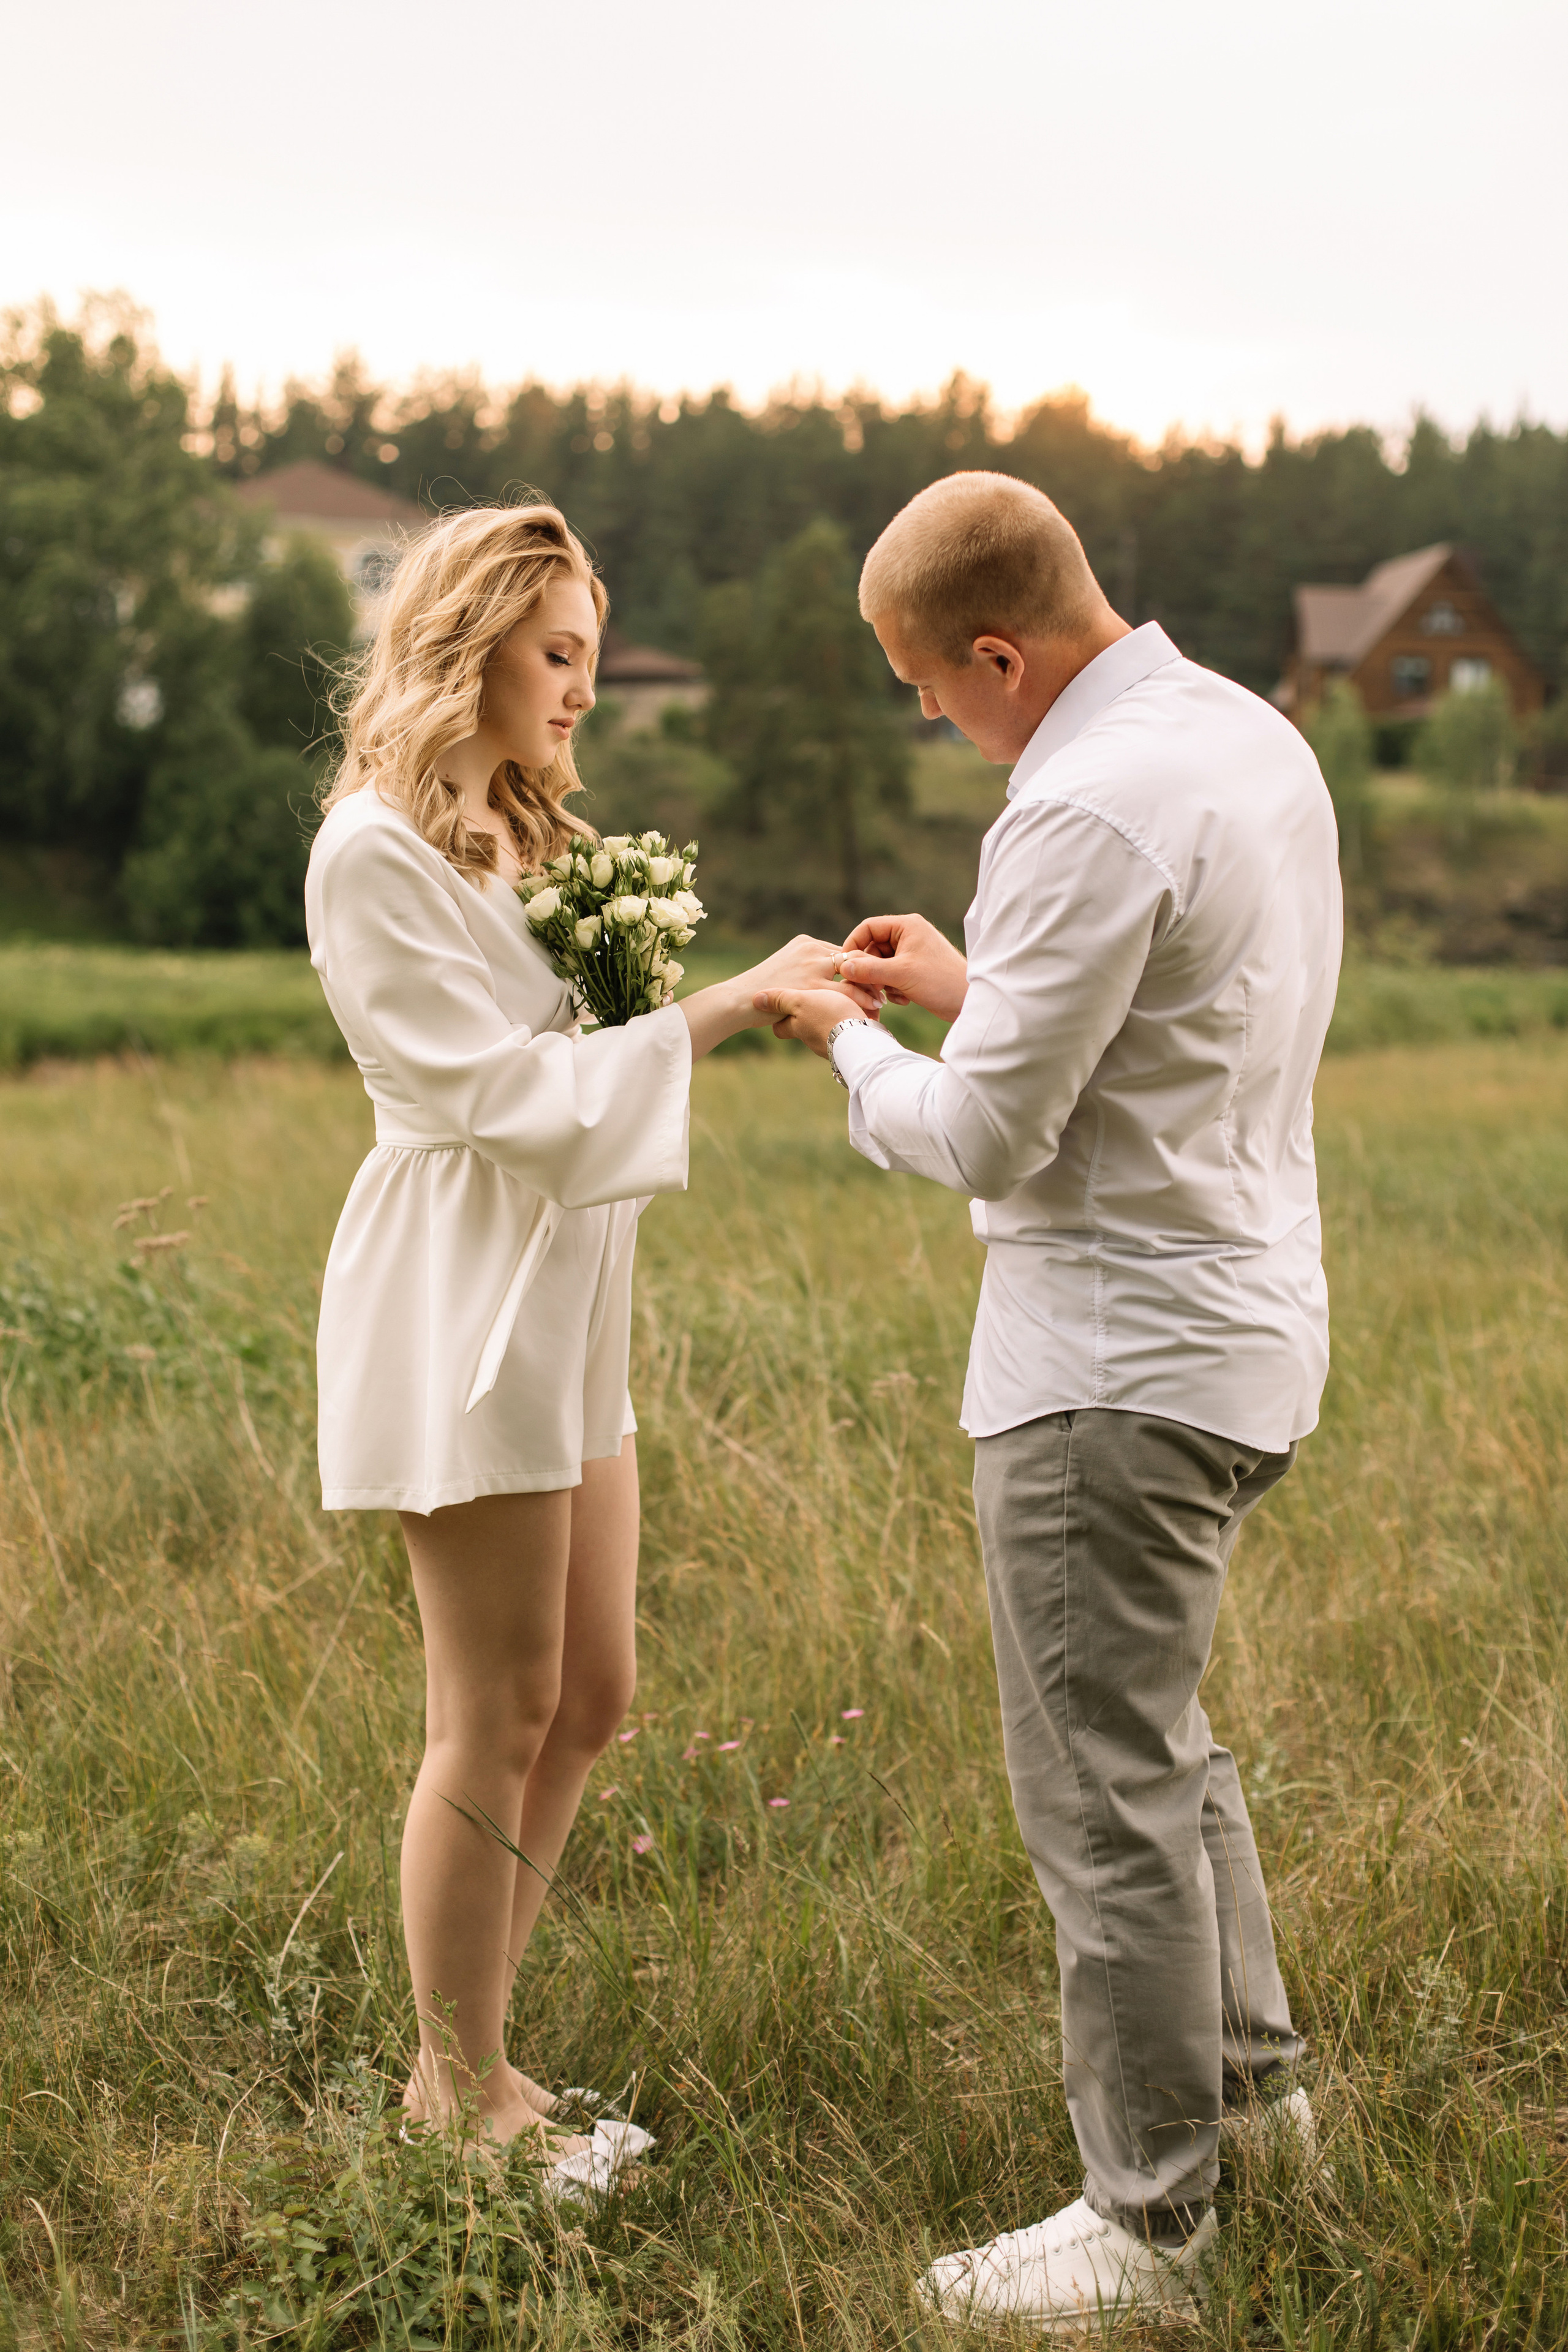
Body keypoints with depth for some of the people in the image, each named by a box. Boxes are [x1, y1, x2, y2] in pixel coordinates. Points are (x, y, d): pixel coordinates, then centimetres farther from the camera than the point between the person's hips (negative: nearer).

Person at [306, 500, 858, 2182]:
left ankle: (467, 2051, 26)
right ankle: (458, 2091, 16)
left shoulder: (528, 835, 18)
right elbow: (496, 1092, -18)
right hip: (462, 1304, -9)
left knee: (589, 1696, 12)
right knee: (496, 1718, -1)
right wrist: (730, 1005, -19)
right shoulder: (374, 849, -12)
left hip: (567, 1304, 9)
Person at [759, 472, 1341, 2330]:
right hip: (1241, 1321, 10)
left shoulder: (1088, 811, -23)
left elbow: (988, 1139, -19)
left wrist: (850, 1046, 0)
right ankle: (1246, 2065, 41)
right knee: (1150, 1726, 26)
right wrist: (973, 984, 16)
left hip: (1116, 1365, -10)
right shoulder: (1257, 738, 8)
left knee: (1104, 1791, 2)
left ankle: (1147, 2226, 15)